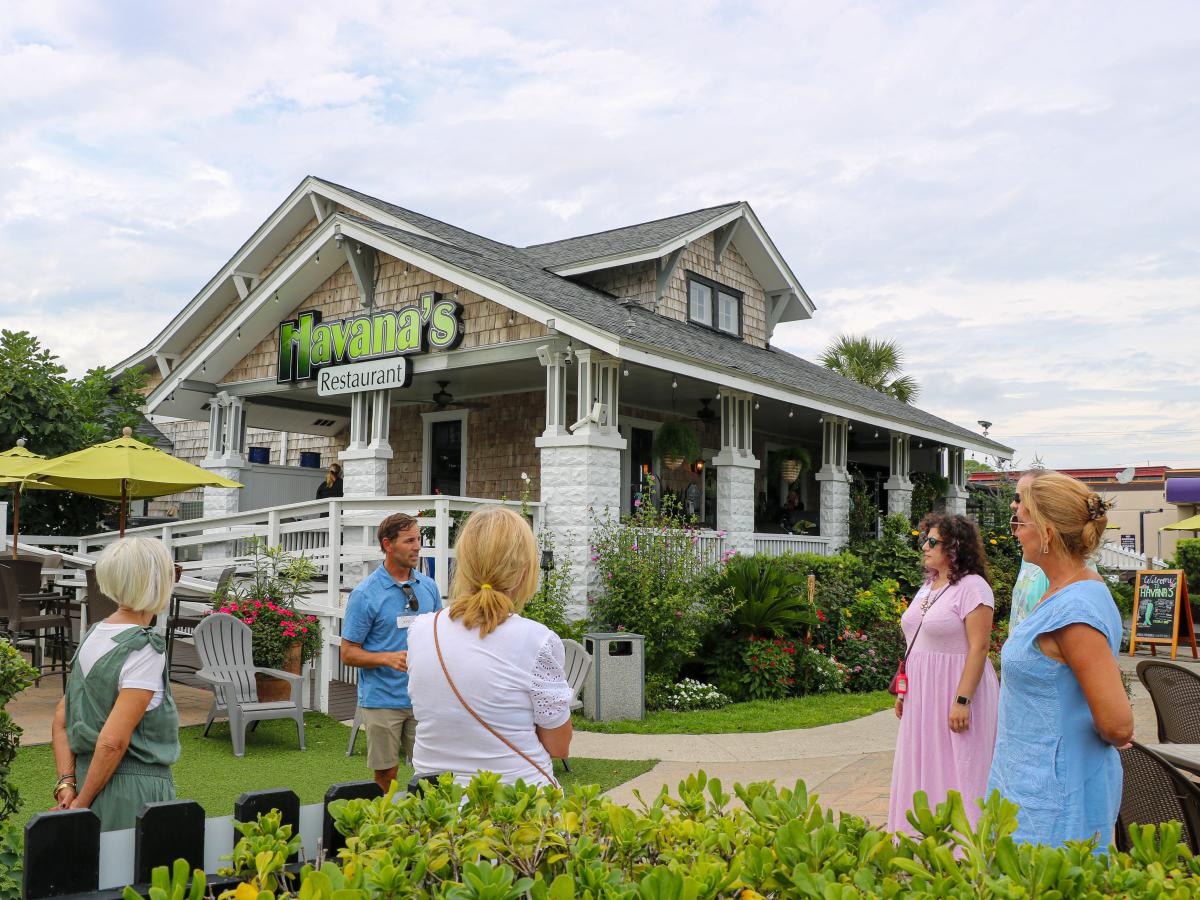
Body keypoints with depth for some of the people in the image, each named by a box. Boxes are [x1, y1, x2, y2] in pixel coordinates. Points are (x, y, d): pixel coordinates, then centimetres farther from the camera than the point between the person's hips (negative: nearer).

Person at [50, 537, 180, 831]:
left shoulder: (92, 635, 7)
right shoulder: (145, 650, -18)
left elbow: (60, 721, 8)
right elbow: (113, 741, -21)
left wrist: (67, 784, 3)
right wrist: (82, 804, -11)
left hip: (86, 775, 8)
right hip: (136, 788, -8)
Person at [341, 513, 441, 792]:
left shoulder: (429, 587, 7)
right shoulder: (365, 594, -8)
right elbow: (348, 653, -5)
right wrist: (389, 658, -21)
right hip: (383, 700, -4)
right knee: (385, 775, 5)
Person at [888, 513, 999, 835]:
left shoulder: (972, 586, -13)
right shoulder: (928, 586, 12)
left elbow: (978, 647, -18)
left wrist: (962, 701, -23)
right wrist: (905, 691, 16)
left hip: (954, 691, -8)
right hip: (922, 694, 8)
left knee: (953, 774, -1)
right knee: (921, 771, 13)